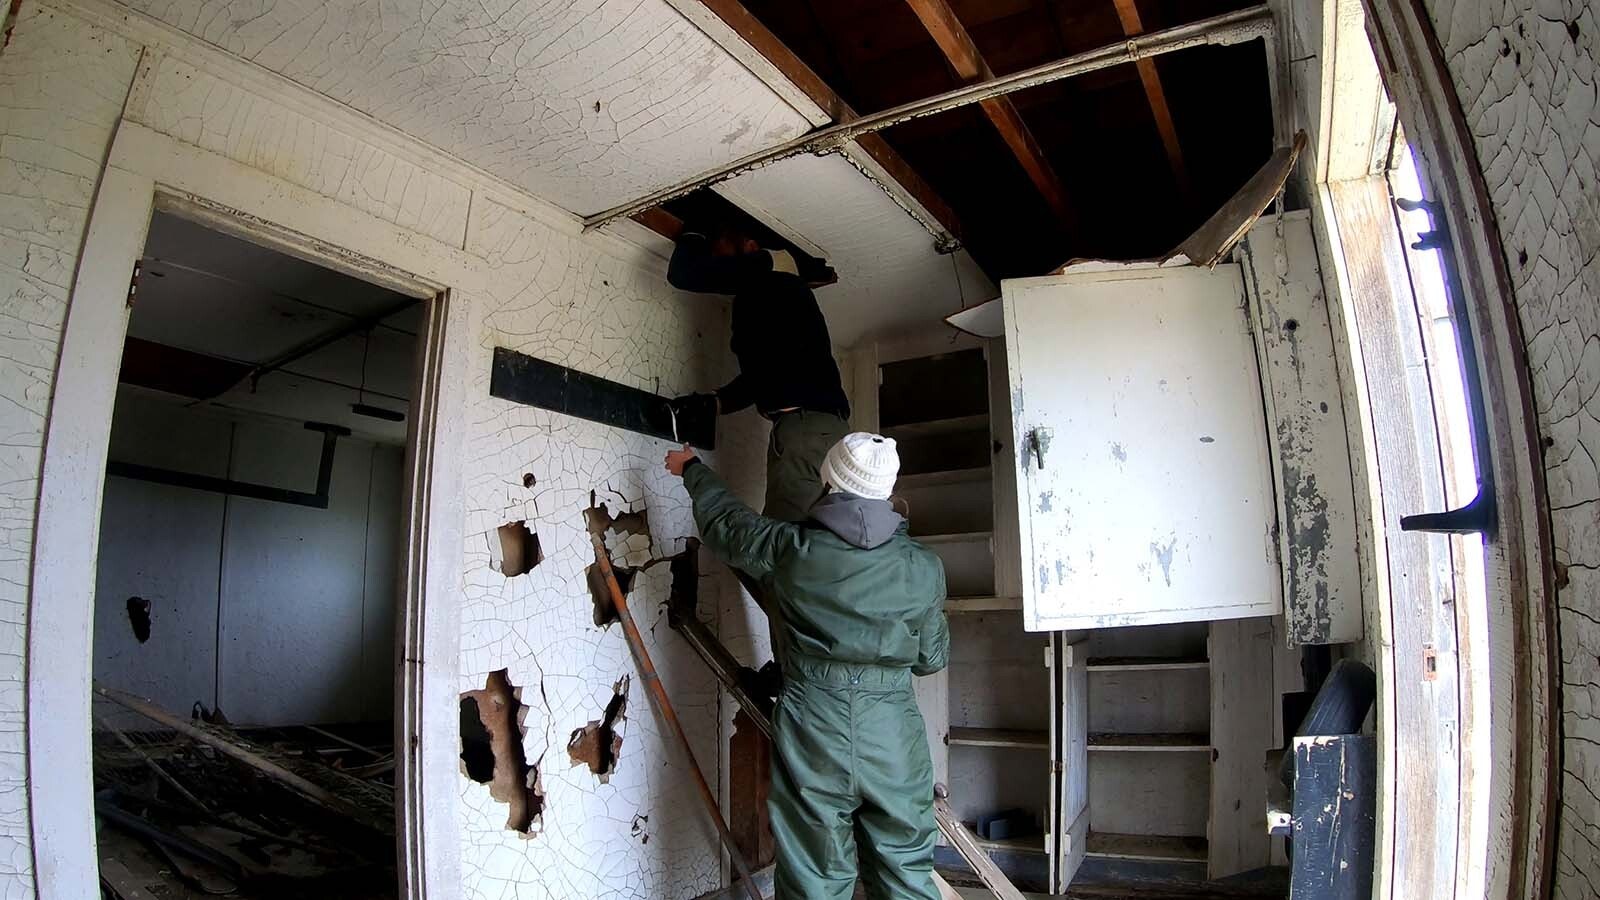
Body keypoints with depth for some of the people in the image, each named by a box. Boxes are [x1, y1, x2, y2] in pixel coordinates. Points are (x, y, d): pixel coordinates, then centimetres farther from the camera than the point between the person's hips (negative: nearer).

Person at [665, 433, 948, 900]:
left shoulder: (791, 549, -7)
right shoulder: (925, 567, -3)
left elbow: (725, 521, 11)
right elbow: (932, 658, 7)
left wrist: (692, 468, 29)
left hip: (812, 736, -1)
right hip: (893, 737, 2)